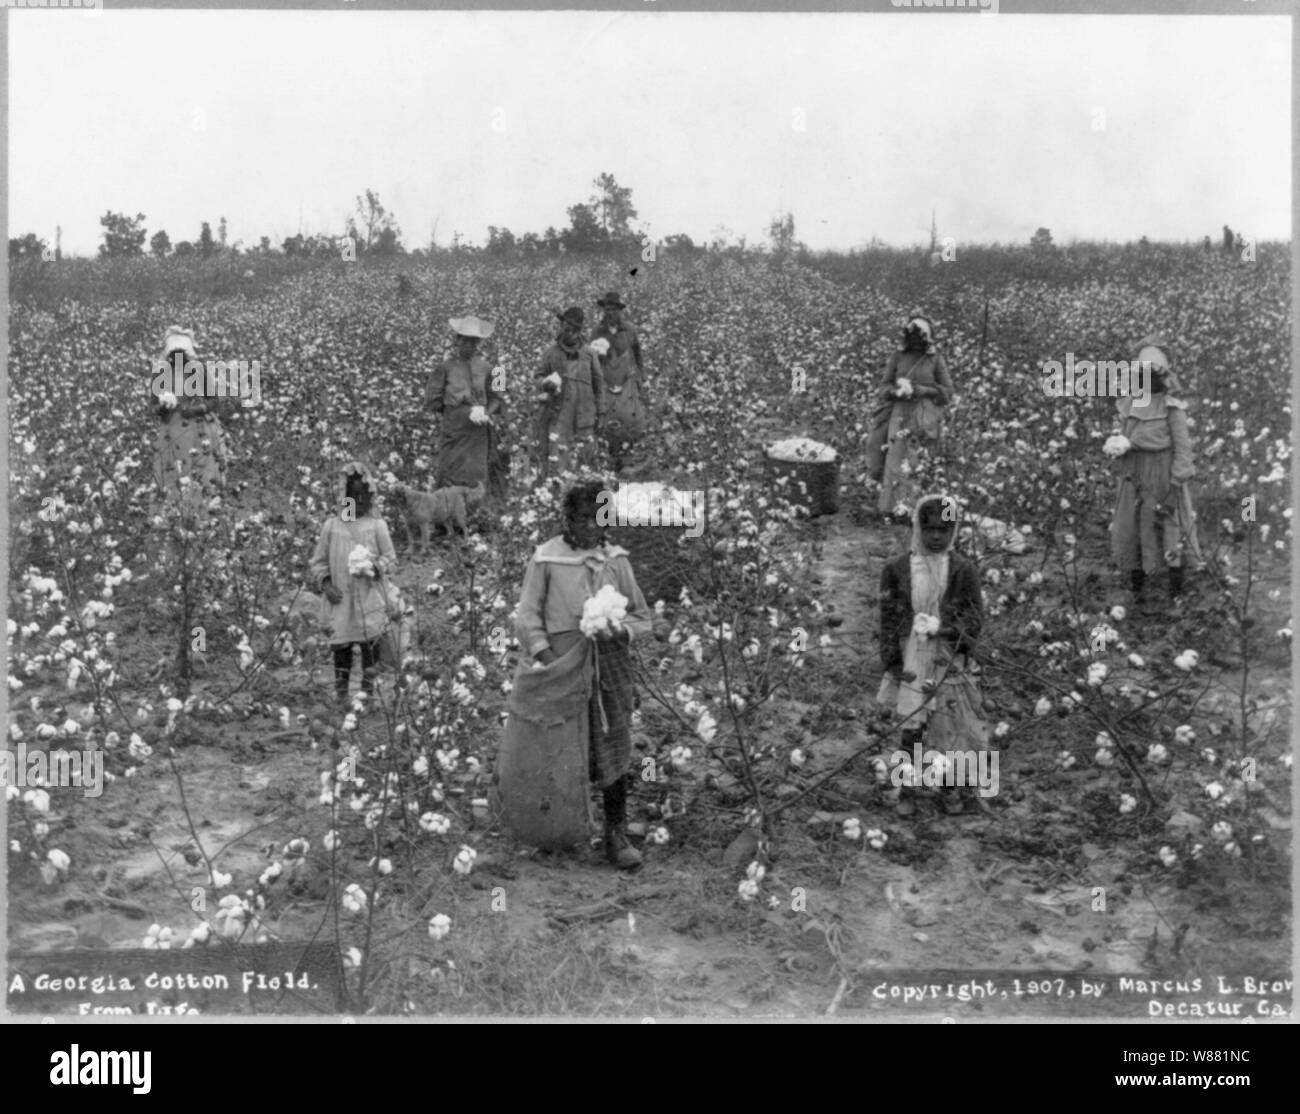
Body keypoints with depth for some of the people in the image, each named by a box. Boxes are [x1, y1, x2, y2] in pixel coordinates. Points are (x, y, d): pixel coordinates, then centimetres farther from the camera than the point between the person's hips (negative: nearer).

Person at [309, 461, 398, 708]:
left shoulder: (377, 525, 1)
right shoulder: (331, 526, 4)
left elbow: (390, 558, 4)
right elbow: (319, 560, 9)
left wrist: (374, 567, -16)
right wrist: (325, 582, -6)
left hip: (370, 598, -1)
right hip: (340, 599, 1)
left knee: (370, 645, 2)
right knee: (341, 646, 5)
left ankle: (368, 692, 13)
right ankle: (341, 693, 14)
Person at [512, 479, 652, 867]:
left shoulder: (616, 561, 7)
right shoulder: (546, 560, -1)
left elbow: (643, 616, 11)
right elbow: (528, 617, -1)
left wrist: (621, 631, -10)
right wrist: (545, 656, -14)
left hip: (609, 664, 2)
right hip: (563, 664, -2)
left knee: (613, 746, 1)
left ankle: (616, 833, 8)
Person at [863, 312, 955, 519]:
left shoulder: (935, 360, 4)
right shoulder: (898, 357, 9)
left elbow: (947, 393, 2)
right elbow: (886, 386, 9)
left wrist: (918, 390, -10)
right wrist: (898, 391, -15)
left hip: (924, 416, -2)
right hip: (899, 414, 2)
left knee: (918, 461, -11)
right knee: (895, 459, -6)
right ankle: (893, 503, 2)